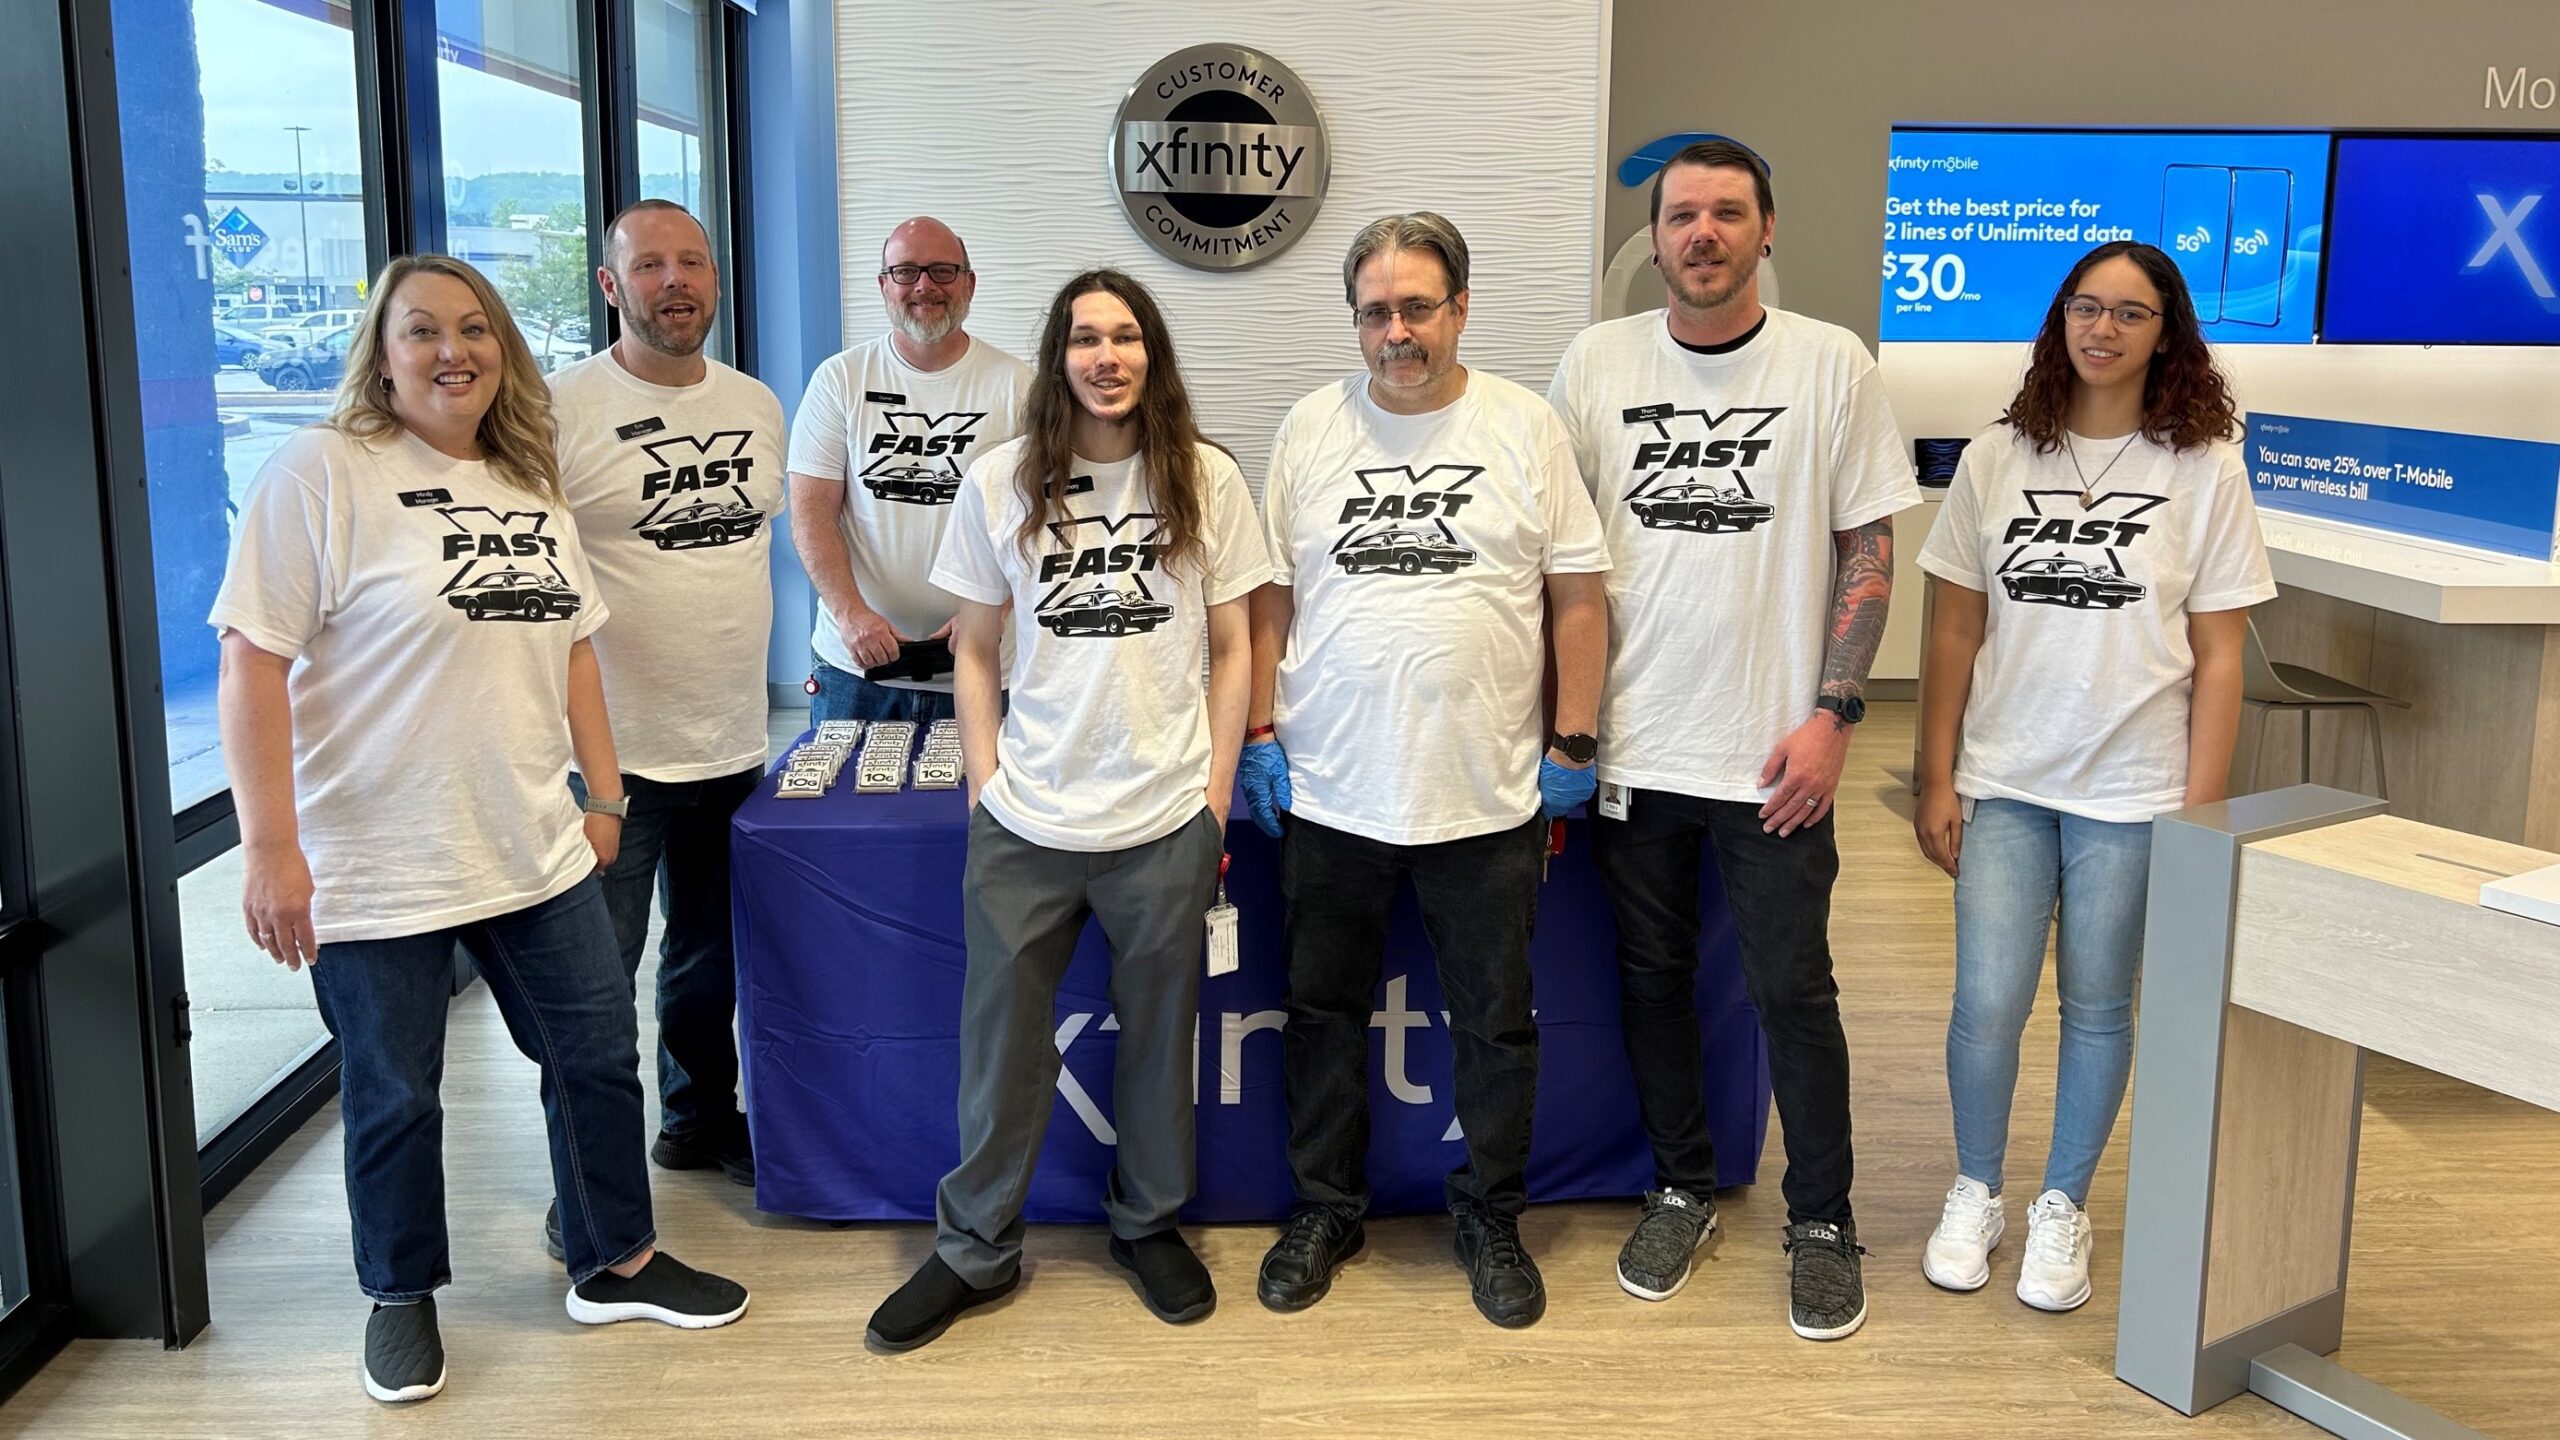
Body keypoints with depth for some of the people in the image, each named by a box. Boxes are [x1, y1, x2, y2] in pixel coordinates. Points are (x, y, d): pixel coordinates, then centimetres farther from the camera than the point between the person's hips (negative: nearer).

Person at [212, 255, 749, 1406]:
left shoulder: (531, 488, 10)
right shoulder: (323, 474, -11)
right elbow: (252, 661, -15)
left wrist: (603, 794, 14)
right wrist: (272, 848, -19)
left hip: (537, 852, 6)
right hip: (376, 871, -6)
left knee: (598, 1052, 13)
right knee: (394, 1096, 9)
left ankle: (615, 1264, 32)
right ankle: (401, 1299, 32)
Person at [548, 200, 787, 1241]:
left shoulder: (757, 405, 8)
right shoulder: (560, 410, -11)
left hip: (734, 747, 6)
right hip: (614, 757, -5)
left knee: (711, 958, 19)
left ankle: (700, 1116, 39)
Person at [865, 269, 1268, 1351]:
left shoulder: (1204, 480, 0)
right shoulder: (1000, 482, 1)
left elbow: (1231, 646, 4)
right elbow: (973, 646, 7)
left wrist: (1217, 796, 0)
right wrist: (986, 782, -1)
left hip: (1166, 822, 0)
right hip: (1025, 822, 0)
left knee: (1158, 1031, 13)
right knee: (1000, 1033, 8)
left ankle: (1148, 1221, 34)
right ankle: (976, 1249, 25)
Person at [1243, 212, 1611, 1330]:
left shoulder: (1525, 426, -1)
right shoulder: (1311, 428, 4)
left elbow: (1577, 595, 1)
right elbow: (1271, 598, 7)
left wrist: (1573, 744, -2)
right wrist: (1262, 736, 2)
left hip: (1487, 797, -1)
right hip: (1329, 794, 2)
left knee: (1496, 1021, 11)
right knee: (1323, 1010, 13)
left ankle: (1490, 1216, 30)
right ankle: (1325, 1209, 32)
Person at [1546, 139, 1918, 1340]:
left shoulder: (1831, 364, -2)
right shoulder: (1595, 362, 2)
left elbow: (1867, 549, 0)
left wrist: (1831, 715, -8)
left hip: (1773, 752, -2)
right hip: (1631, 745, 2)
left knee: (1793, 991, 5)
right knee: (1652, 976, 14)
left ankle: (1822, 1221, 24)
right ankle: (1683, 1190, 32)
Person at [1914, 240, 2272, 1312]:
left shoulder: (2205, 471, -2)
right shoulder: (1997, 459, 2)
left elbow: (2219, 659, -1)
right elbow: (1955, 632, 5)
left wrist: (2202, 810, -5)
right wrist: (1937, 779, 2)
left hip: (2133, 789, -1)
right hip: (2005, 780, 1)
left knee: (2097, 1006, 8)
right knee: (1987, 1003, -4)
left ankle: (2064, 1206, 28)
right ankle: (1975, 1193, 20)